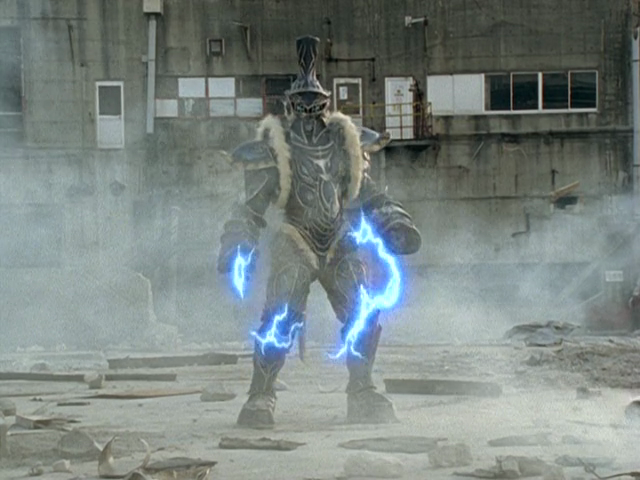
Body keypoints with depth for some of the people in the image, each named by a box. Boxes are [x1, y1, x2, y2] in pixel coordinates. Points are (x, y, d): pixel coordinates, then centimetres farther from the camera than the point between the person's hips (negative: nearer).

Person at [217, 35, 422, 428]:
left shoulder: (345, 143, 8)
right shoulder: (275, 149, -4)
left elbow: (366, 194, 17)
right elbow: (252, 207, -4)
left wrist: (395, 224, 9)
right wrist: (236, 247, -15)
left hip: (341, 245, 4)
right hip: (296, 246, -4)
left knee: (364, 317, -7)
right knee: (280, 318, -18)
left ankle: (362, 395, 7)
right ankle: (260, 397, -10)